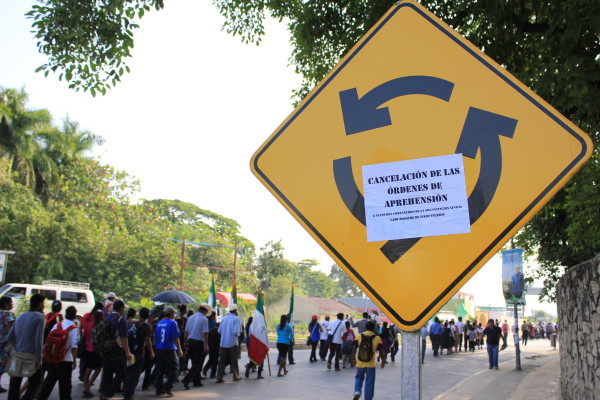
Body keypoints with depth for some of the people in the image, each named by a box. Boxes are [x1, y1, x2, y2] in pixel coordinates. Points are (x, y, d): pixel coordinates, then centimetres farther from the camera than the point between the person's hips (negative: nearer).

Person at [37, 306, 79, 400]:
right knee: (64, 384, 7)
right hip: (65, 360, -5)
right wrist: (74, 360, -4)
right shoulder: (74, 329, -11)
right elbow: (74, 346, -14)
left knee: (50, 379, 18)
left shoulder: (57, 325, 3)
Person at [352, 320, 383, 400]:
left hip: (360, 363, 1)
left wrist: (354, 358, 9)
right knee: (369, 382, 8)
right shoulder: (377, 338, -4)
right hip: (371, 364, -1)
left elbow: (355, 349, -1)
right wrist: (383, 361, 12)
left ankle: (357, 391, -1)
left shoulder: (359, 336, -2)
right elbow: (380, 351, 0)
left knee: (359, 378, 21)